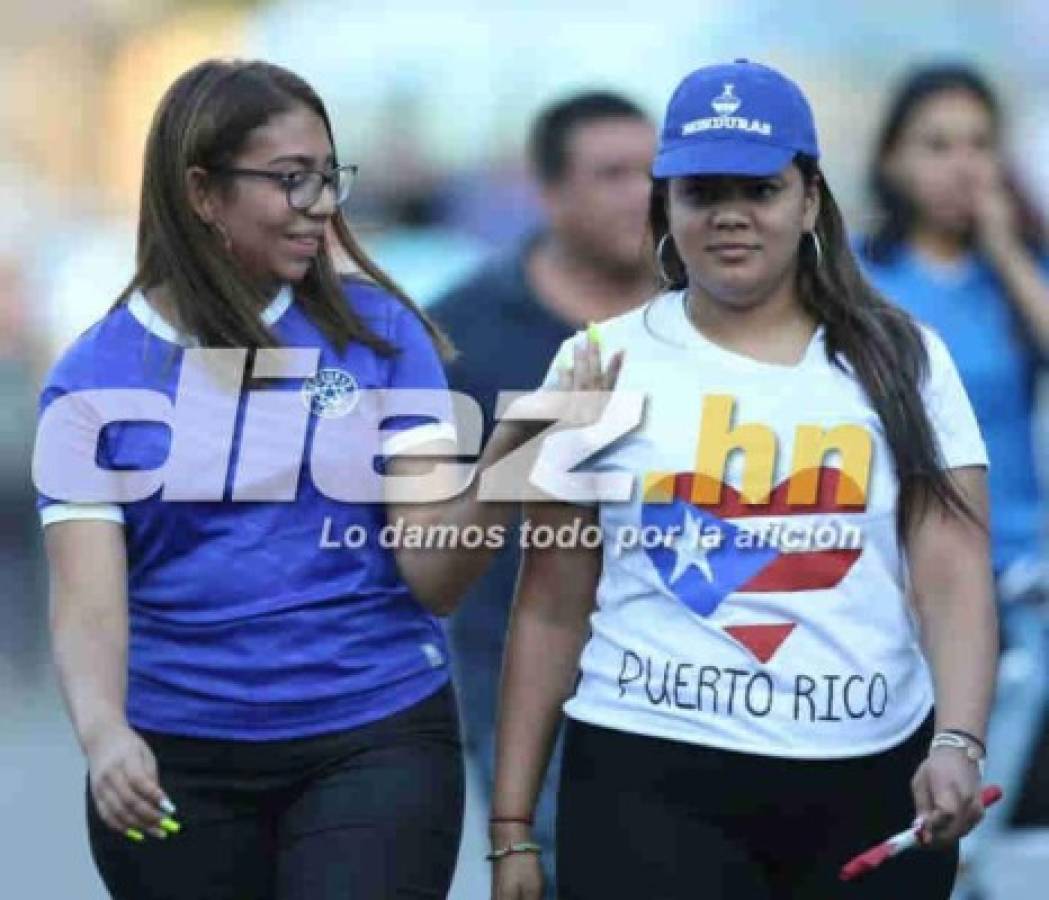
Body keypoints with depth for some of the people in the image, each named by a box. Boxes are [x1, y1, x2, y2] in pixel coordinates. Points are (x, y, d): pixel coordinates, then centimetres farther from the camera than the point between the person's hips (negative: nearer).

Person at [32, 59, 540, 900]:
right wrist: (104, 736, -29)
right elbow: (87, 596, -10)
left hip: (376, 739, 0)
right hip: (177, 764, 1)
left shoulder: (378, 331, -2)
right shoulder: (96, 378, -3)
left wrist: (501, 467, -24)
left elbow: (433, 578, -5)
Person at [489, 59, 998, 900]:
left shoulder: (901, 360, 6)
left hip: (872, 784, 1)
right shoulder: (605, 366, 5)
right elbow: (552, 610, 6)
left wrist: (959, 744, -18)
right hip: (649, 782, -1)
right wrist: (513, 824, 3)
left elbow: (954, 574, -2)